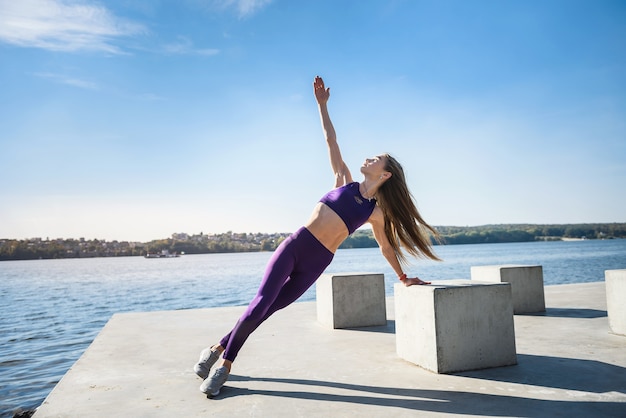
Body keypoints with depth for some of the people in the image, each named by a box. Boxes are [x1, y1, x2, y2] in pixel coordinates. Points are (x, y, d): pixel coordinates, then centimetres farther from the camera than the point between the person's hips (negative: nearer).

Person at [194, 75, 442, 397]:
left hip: (315, 264, 0)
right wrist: (322, 103, 8)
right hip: (294, 246, 0)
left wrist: (404, 278, 25)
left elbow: (386, 247, 19)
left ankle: (223, 358, 15)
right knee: (261, 303, -12)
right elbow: (330, 140, 10)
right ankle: (217, 350, 7)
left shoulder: (376, 211, 8)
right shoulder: (344, 180, 10)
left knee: (266, 309, -2)